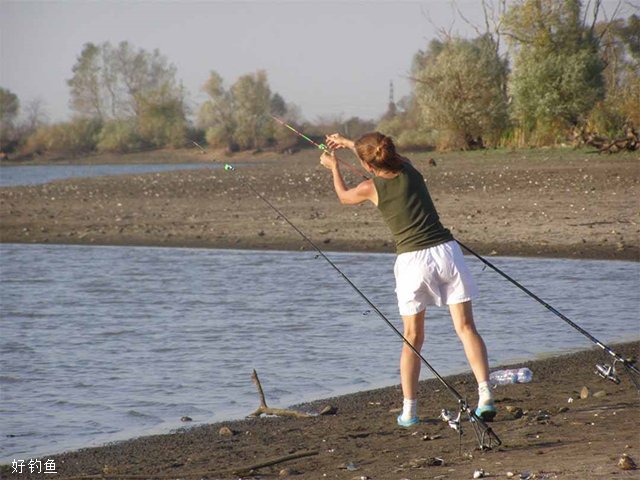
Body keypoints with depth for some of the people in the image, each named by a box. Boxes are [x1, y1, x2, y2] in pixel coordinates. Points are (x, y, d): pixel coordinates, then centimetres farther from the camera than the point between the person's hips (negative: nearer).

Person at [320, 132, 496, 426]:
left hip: (412, 260, -2)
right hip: (445, 250, 2)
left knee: (412, 338, 10)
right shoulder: (408, 169, 8)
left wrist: (334, 167, 41)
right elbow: (388, 160, 33)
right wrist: (348, 143, 43)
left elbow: (344, 197, 24)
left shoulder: (370, 188, -1)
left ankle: (409, 411, 9)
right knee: (466, 327, 0)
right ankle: (485, 395, -13)